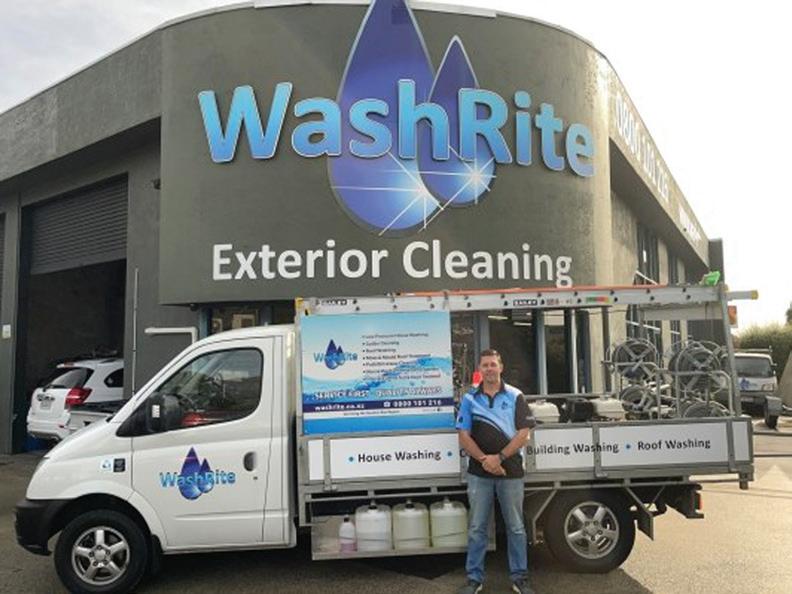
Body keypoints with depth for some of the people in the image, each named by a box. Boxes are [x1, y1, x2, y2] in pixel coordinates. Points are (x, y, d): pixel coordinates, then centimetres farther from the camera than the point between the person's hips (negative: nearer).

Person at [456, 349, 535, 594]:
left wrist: (499, 457, -13)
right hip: (479, 472, 1)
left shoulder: (515, 397, 1)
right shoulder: (469, 399, 4)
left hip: (511, 470, 0)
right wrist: (484, 459, -13)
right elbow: (464, 436, 0)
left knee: (515, 527, 9)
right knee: (477, 528, 8)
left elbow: (523, 433, -5)